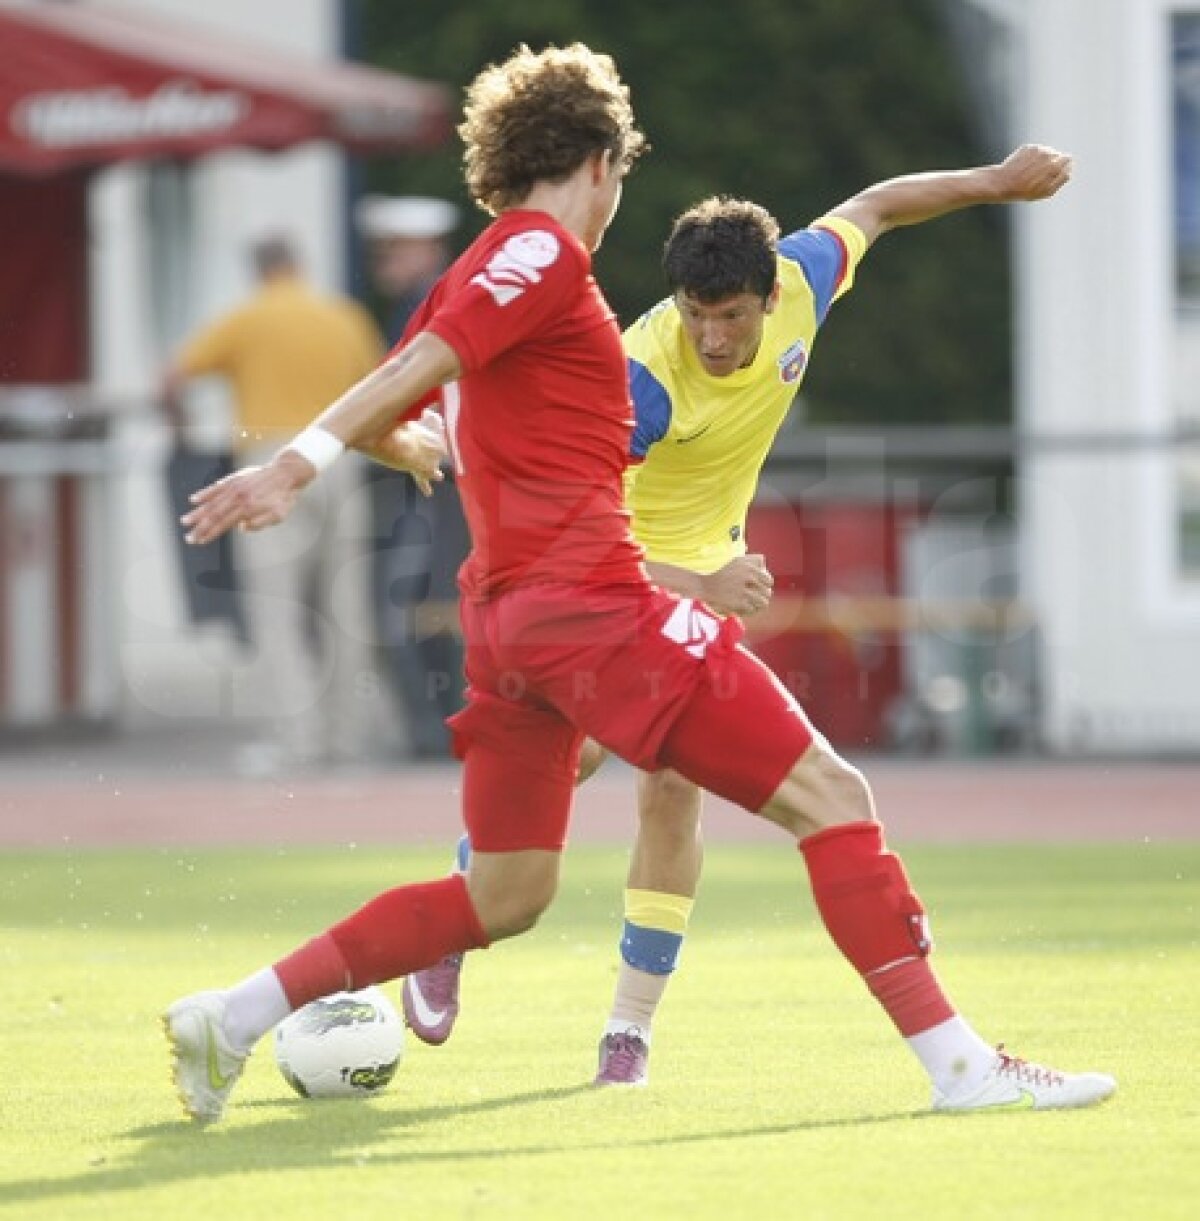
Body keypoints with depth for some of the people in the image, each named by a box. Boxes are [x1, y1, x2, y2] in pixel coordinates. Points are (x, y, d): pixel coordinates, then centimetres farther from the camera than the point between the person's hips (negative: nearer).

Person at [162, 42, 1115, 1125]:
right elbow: (418, 369, -18)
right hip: (591, 601, -10)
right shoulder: (544, 252, -6)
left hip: (508, 615, 10)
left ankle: (232, 1018, 13)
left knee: (504, 897, 15)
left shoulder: (478, 274, 18)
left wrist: (427, 454, 47)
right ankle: (959, 1063, -13)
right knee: (829, 797, -8)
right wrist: (299, 465, -28)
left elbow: (380, 414, 25)